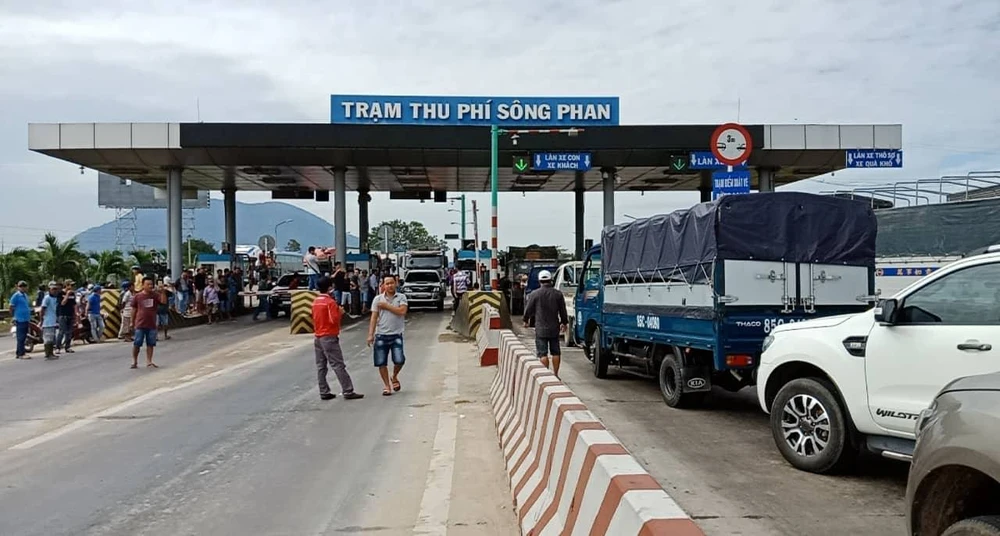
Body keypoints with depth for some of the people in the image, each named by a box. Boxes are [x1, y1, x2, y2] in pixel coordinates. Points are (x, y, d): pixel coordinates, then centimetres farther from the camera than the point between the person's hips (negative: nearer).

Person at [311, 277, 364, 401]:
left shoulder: (315, 302, 10)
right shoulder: (330, 302, -14)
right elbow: (334, 319, -19)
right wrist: (340, 312, -3)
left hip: (318, 337, 8)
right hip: (329, 337, -8)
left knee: (321, 366, 9)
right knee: (338, 366, -7)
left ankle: (324, 392, 12)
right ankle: (348, 392, -5)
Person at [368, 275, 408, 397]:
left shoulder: (401, 297, 0)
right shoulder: (378, 299, 2)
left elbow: (402, 311, -17)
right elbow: (374, 318, 0)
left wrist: (386, 306, -13)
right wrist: (370, 335, -6)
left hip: (396, 335, -1)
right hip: (381, 335, 1)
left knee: (399, 360, -10)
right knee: (381, 362, 2)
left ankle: (394, 377, 22)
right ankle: (387, 386, 19)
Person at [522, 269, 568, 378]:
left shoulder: (534, 294, -8)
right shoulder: (558, 294, -1)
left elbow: (528, 309, 0)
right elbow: (563, 311, 6)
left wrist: (526, 321, 18)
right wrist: (564, 323, 21)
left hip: (541, 329, -3)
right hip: (554, 328, 3)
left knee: (543, 353, -1)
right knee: (555, 352, 13)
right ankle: (555, 374, 17)